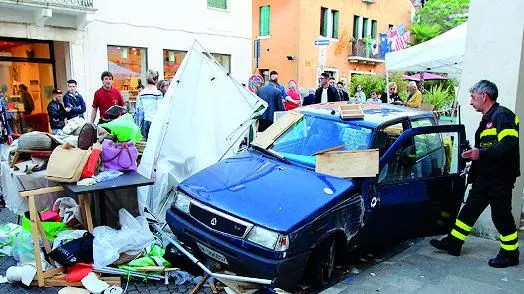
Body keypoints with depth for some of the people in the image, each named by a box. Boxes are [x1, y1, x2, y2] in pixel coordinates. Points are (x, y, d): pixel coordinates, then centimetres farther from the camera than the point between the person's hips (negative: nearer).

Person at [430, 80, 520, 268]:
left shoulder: (503, 116, -14)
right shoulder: (487, 119, 17)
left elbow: (509, 144, -28)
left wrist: (481, 153, -35)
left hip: (500, 178, -10)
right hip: (485, 176, 10)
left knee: (501, 215, 2)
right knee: (469, 209, 13)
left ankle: (510, 254, 19)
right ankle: (453, 243, 22)